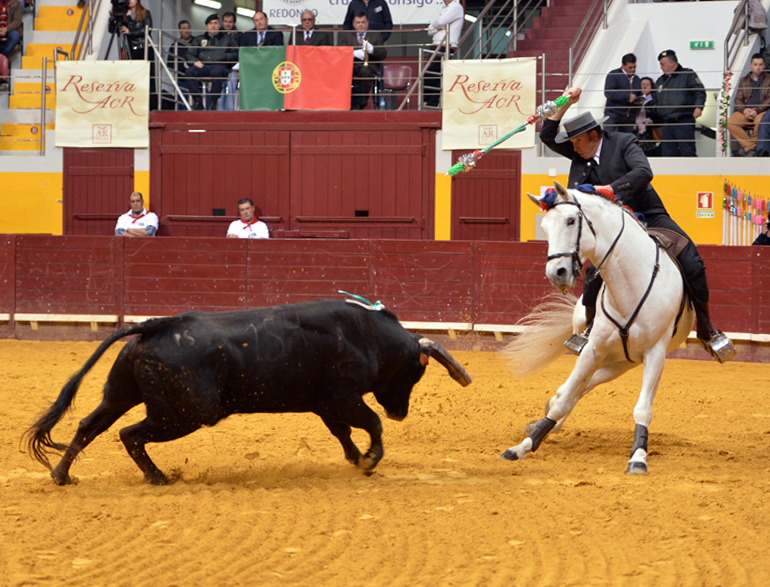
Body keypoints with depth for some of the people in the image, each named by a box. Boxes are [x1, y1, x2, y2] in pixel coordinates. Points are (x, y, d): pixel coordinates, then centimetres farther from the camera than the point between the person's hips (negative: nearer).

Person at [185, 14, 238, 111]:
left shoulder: (227, 38, 23)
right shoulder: (199, 39, 29)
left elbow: (236, 55, 14)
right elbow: (190, 54, 19)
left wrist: (225, 56, -5)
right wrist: (195, 61, -3)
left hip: (220, 65, -3)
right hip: (203, 65, 3)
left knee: (217, 72, -41)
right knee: (189, 72, -30)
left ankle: (213, 101, -33)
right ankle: (197, 99, -30)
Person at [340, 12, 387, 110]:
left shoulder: (376, 36, 16)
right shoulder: (346, 36, 20)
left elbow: (383, 54, 5)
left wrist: (371, 49, -15)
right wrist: (354, 53, -16)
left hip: (369, 66, -1)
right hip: (352, 65, 1)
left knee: (365, 72, -38)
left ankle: (361, 104, -26)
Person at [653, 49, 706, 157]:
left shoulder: (688, 74, 4)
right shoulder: (660, 81, 24)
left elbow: (700, 92, -4)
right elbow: (655, 103, 29)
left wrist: (698, 107, -18)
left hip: (684, 123, -7)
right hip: (667, 124, 7)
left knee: (687, 152, -12)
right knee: (667, 154, 3)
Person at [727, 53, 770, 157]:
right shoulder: (744, 80, 20)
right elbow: (738, 99, 14)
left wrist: (757, 111, -16)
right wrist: (744, 109, -9)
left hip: (762, 110, -4)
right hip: (745, 110, 4)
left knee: (759, 121, -41)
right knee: (730, 123, -26)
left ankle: (747, 147, -22)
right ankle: (752, 148, -22)